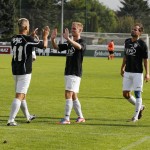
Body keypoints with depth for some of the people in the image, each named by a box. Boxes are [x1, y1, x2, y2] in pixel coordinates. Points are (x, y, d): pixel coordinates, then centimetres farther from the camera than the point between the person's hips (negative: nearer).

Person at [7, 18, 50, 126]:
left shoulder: (14, 39, 3)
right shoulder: (28, 39, -16)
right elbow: (44, 45, -5)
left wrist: (32, 36, 29)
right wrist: (45, 36, 13)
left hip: (15, 71, 7)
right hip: (25, 72, -7)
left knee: (22, 95, 20)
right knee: (19, 96, -8)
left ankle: (28, 116, 37)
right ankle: (11, 120, -15)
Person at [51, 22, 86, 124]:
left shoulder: (82, 42, -8)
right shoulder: (69, 43, 15)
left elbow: (79, 46, -32)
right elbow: (56, 47, 12)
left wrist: (68, 39, -46)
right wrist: (53, 39, -8)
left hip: (75, 73, -8)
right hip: (68, 72, 8)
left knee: (68, 94, -15)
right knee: (73, 96, 13)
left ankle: (67, 118, -15)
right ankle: (81, 117, 23)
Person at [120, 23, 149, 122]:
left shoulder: (142, 44, -8)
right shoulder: (127, 42, 10)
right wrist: (123, 67, 21)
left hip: (137, 73, -7)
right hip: (127, 72, 7)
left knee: (137, 94, -2)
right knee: (126, 94, 8)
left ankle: (136, 116, 6)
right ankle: (140, 107, 29)